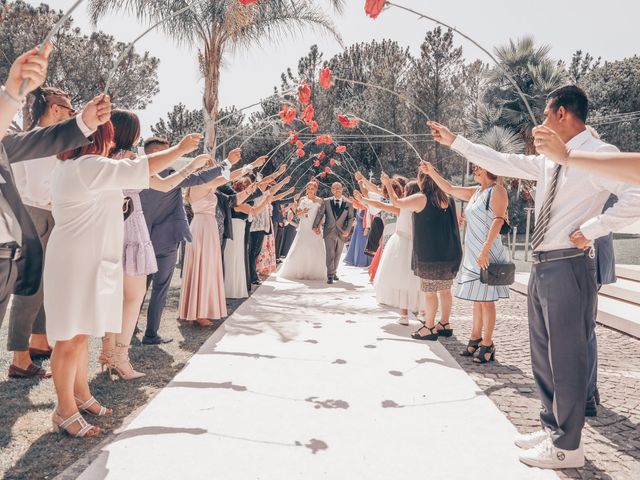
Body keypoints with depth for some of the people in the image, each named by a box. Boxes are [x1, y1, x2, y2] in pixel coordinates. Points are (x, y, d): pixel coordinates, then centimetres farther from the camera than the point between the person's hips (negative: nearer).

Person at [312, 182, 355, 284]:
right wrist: (315, 226, -6)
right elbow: (319, 214, 2)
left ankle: (334, 273, 29)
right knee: (330, 254, -10)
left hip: (342, 233, 2)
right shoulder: (326, 201, 3)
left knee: (337, 255, 13)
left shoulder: (348, 204, 4)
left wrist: (347, 230, -9)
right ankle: (330, 275, -11)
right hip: (329, 232, -2)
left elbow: (351, 218, 3)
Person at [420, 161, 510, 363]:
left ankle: (487, 345, 2)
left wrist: (485, 249, -26)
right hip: (473, 254, 8)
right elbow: (450, 189, 25)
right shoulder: (475, 192, 17)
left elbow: (498, 220, -17)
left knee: (486, 299, -5)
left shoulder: (497, 190, -7)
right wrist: (431, 172, 19)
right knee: (477, 298, 11)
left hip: (488, 253, -8)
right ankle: (476, 339, 19)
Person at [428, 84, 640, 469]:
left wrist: (590, 230, -19)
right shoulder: (550, 160, 14)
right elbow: (503, 163, 19)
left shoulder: (598, 154, -12)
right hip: (543, 265, 9)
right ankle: (552, 429, 34)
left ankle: (567, 447, 17)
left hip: (568, 268, -9)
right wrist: (454, 141, 21)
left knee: (566, 359, 1)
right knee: (543, 356, 17)